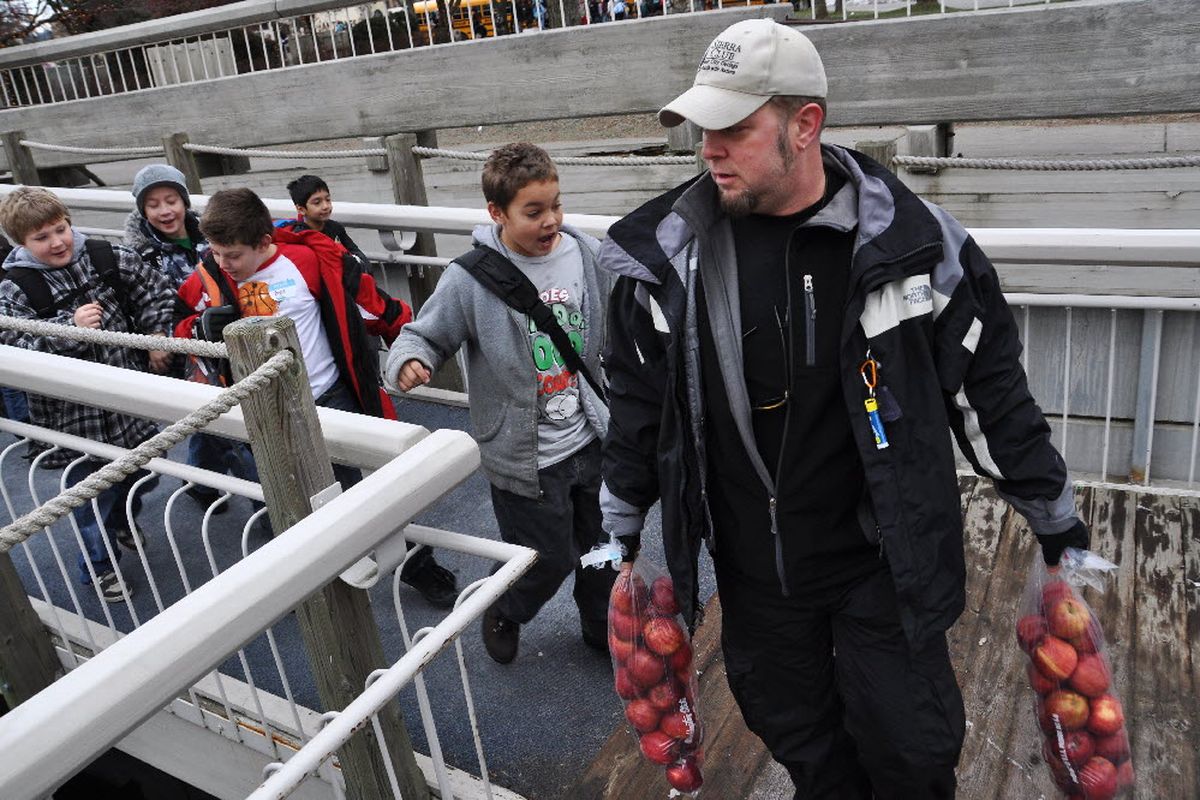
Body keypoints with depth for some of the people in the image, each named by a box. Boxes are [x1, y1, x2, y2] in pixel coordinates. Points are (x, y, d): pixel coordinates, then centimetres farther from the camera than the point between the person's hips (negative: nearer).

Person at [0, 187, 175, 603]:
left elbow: (156, 289, 7)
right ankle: (99, 564, 31)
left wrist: (157, 337, -1)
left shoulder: (106, 257, -4)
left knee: (144, 474, 23)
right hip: (75, 411, -4)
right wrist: (70, 326, -30)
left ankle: (122, 521, 55)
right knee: (95, 489, 7)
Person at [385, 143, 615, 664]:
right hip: (523, 457, -4)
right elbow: (425, 335, -8)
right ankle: (503, 615, 45)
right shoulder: (471, 278, -18)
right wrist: (409, 361, -30)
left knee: (603, 549, 21)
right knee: (546, 558, 9)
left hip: (591, 441, 4)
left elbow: (618, 332, 9)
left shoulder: (586, 255, -6)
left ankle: (601, 628, 50)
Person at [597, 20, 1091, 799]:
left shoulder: (912, 238, -13)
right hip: (753, 566, 2)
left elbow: (992, 390, -2)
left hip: (883, 559, -2)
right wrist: (617, 529, 9)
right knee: (797, 736, 20)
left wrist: (1056, 518, 5)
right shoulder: (672, 249, -8)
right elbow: (639, 398, 4)